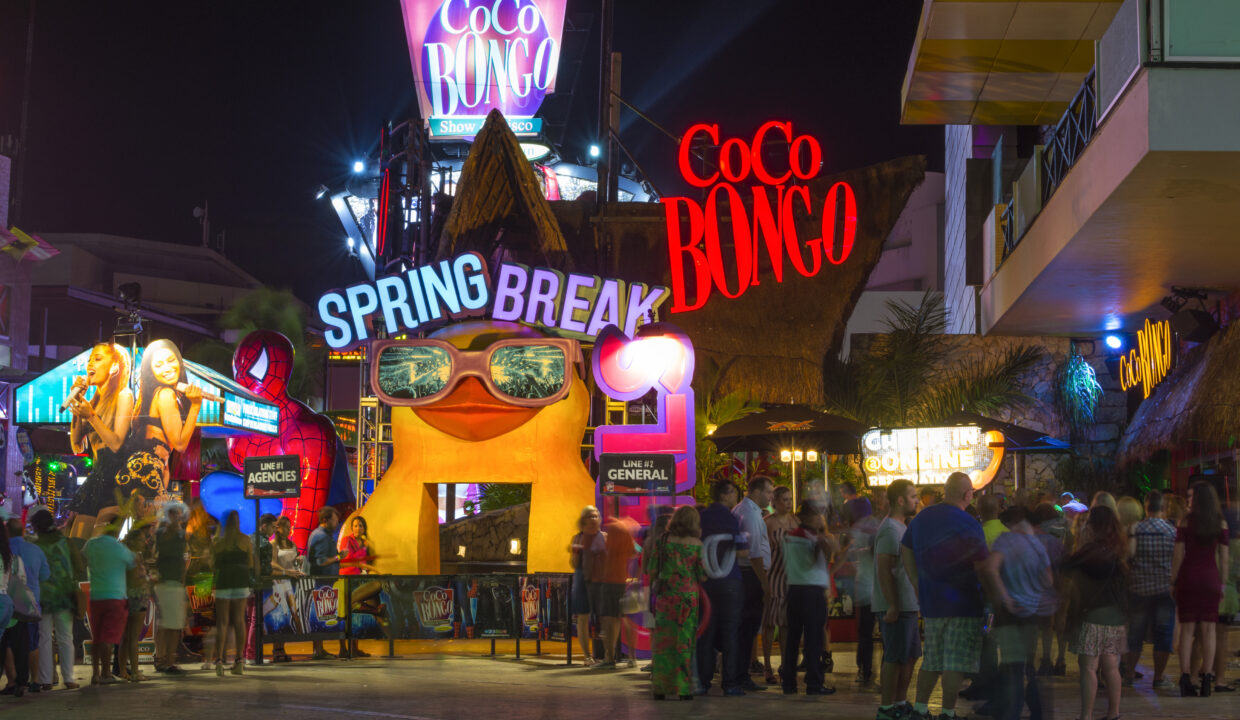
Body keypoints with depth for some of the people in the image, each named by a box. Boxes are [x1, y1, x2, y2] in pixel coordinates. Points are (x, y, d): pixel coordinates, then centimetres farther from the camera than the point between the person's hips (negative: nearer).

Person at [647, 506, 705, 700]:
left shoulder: (662, 541, 0)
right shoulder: (697, 545, -4)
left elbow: (651, 570, 2)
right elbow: (703, 575, -5)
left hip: (665, 596, 2)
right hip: (689, 597, -2)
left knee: (662, 641, 8)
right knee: (685, 643, 3)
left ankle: (660, 689, 9)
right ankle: (683, 688, 1)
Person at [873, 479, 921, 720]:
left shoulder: (903, 526, 16)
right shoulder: (890, 530, -16)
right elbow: (884, 570, -21)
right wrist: (893, 605, -24)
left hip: (907, 604, 10)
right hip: (896, 607, -10)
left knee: (910, 655, 15)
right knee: (895, 657, -6)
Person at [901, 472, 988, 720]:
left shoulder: (921, 518, 8)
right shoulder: (968, 525, -14)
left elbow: (905, 550, 16)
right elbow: (982, 567, -13)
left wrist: (918, 587, 17)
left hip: (930, 603, 7)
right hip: (962, 605, -7)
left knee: (931, 660, 16)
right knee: (955, 663, -1)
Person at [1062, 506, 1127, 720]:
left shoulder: (1093, 548, -15)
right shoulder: (1116, 550, 11)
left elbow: (1067, 567, -12)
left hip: (1093, 615, -9)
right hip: (1115, 616, 9)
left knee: (1088, 667, -6)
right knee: (1110, 668, 12)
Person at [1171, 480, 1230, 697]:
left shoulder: (1186, 522, -4)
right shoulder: (1221, 524, 2)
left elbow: (1178, 555, -5)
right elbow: (1224, 557, 2)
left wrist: (1173, 581, 1)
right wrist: (1223, 583, 8)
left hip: (1188, 576, -1)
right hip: (1211, 578, 1)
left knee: (1187, 629, 2)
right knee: (1209, 629, 4)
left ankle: (1185, 679, -3)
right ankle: (1207, 678, 0)